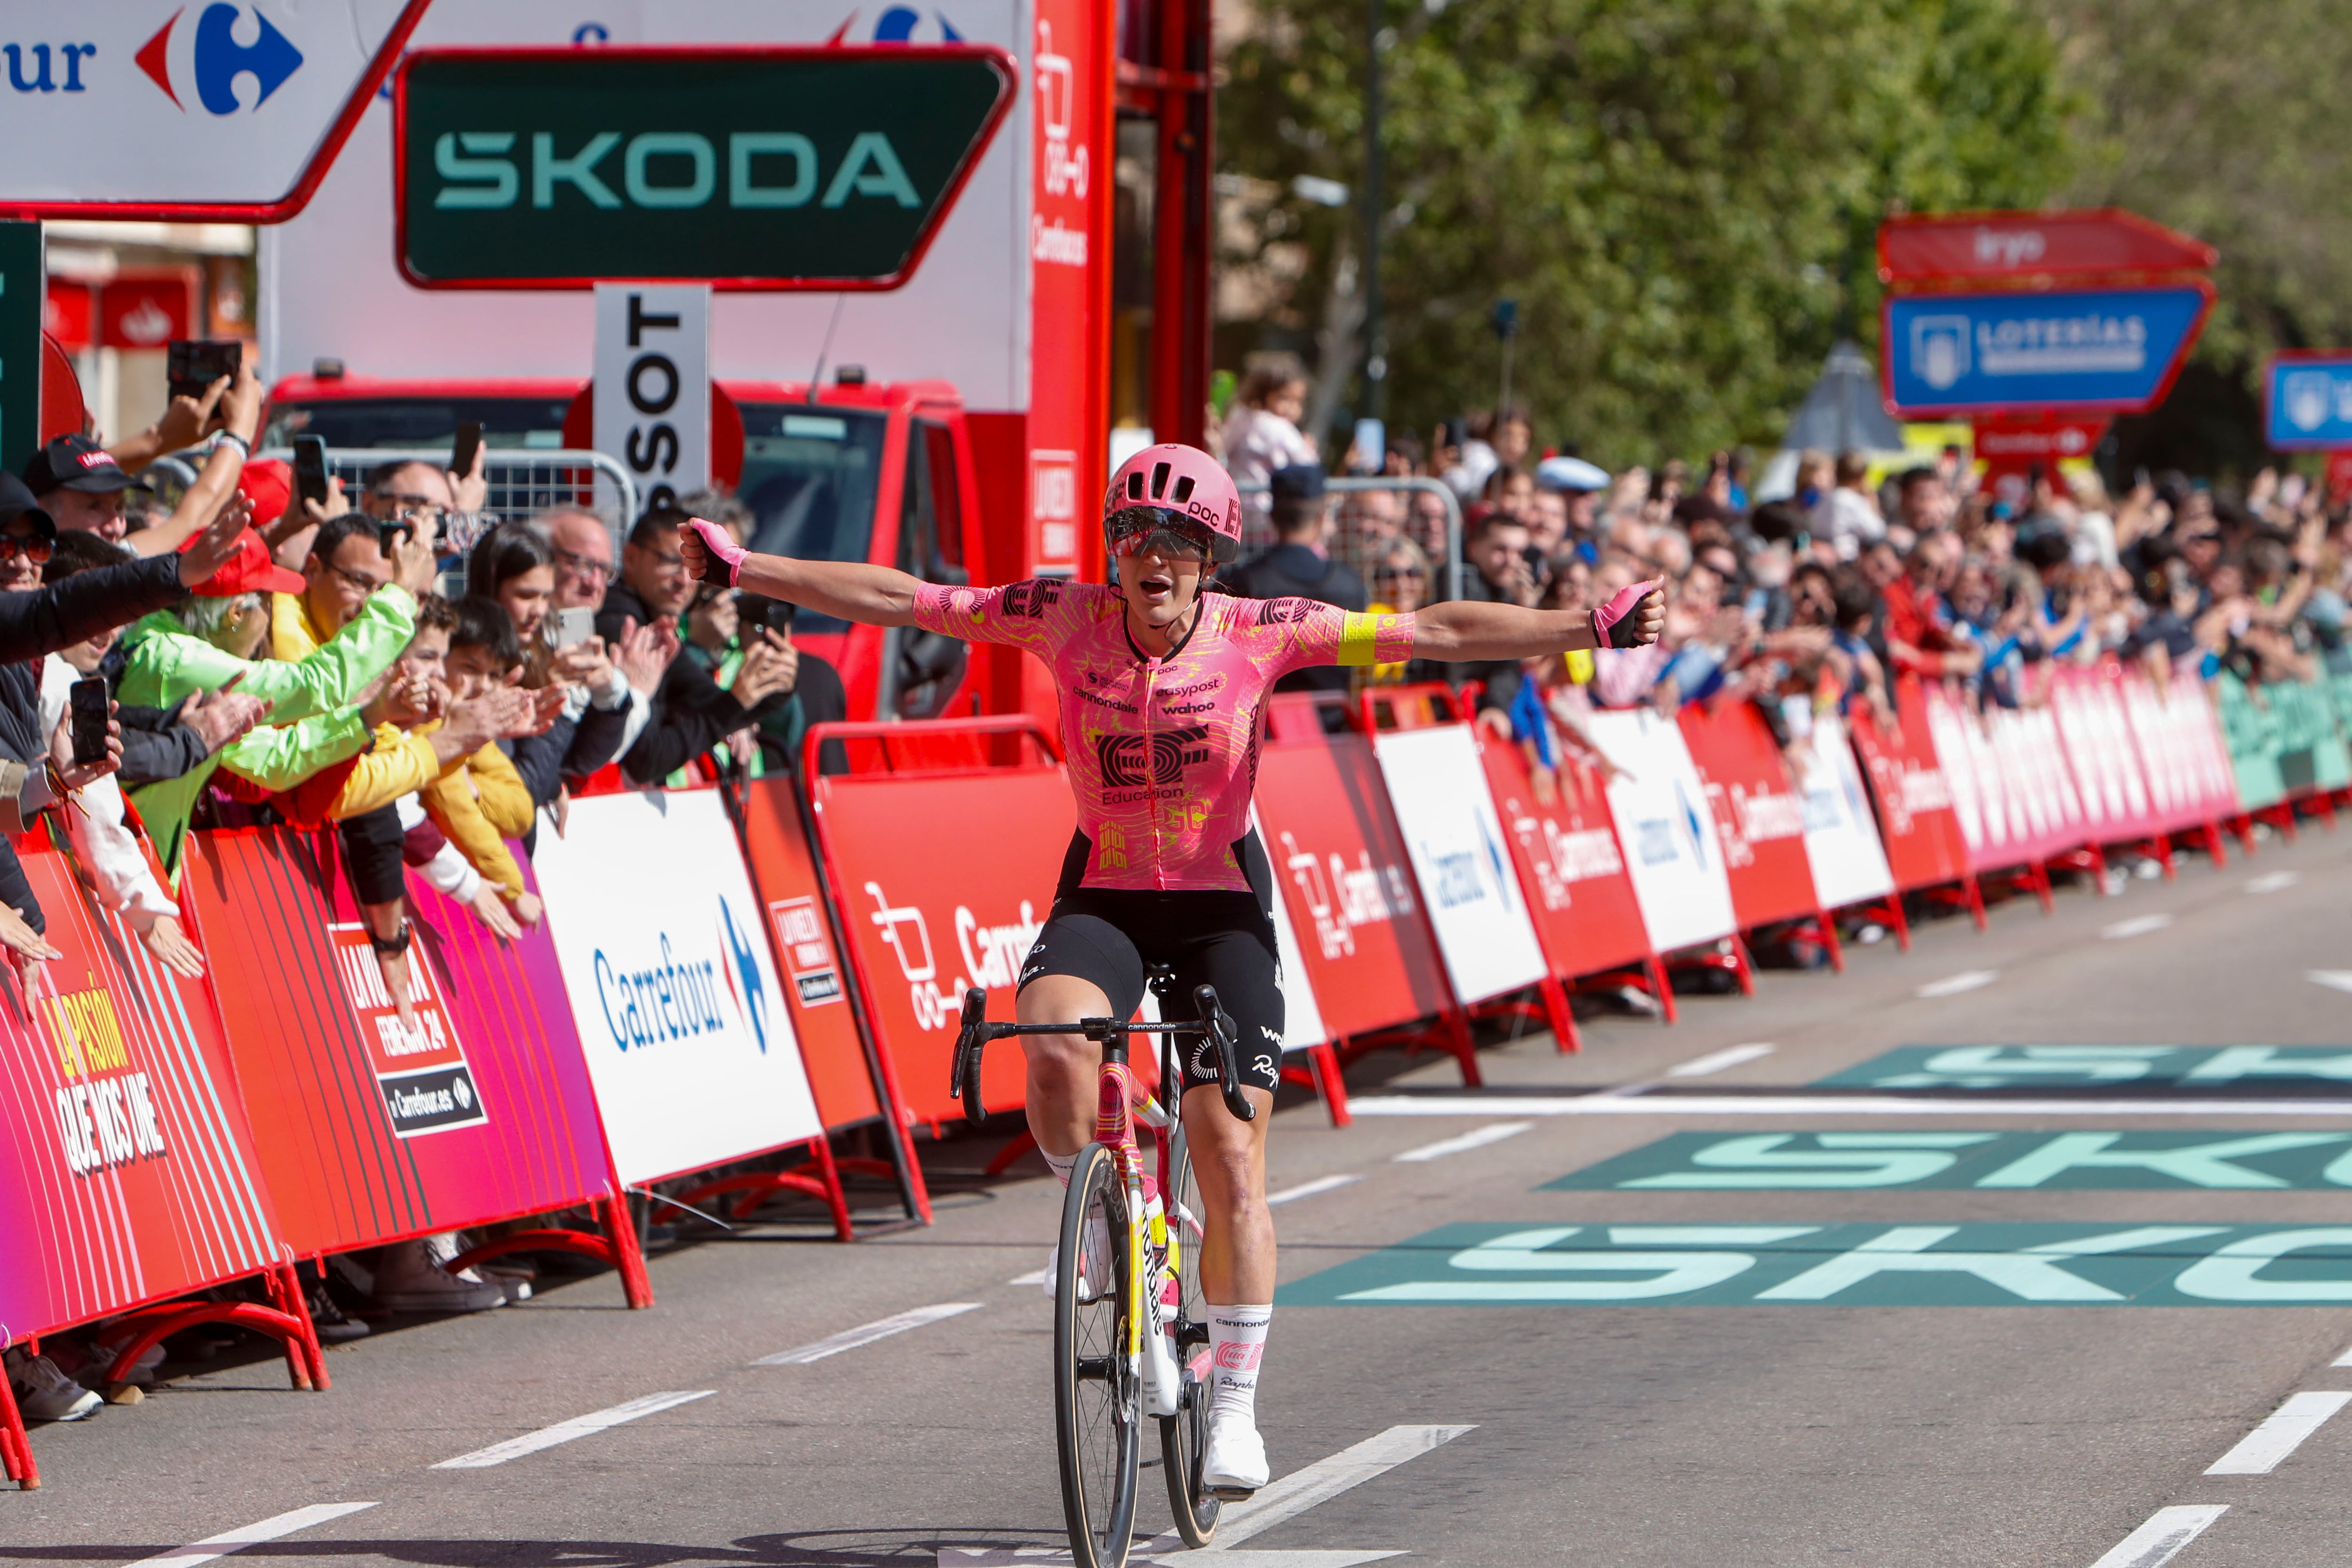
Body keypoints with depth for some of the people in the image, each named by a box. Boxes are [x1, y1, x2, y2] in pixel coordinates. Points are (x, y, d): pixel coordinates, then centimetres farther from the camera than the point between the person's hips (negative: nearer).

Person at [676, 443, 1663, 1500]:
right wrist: (740, 570, -13)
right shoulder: (1068, 619, -10)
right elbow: (894, 599, -9)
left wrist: (1593, 629, -23)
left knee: (1231, 1153, -7)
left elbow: (1438, 633, -16)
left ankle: (1236, 1408, 5)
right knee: (1052, 1049, -31)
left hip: (1221, 906, -1)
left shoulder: (1258, 634, -13)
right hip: (1102, 896, 1)